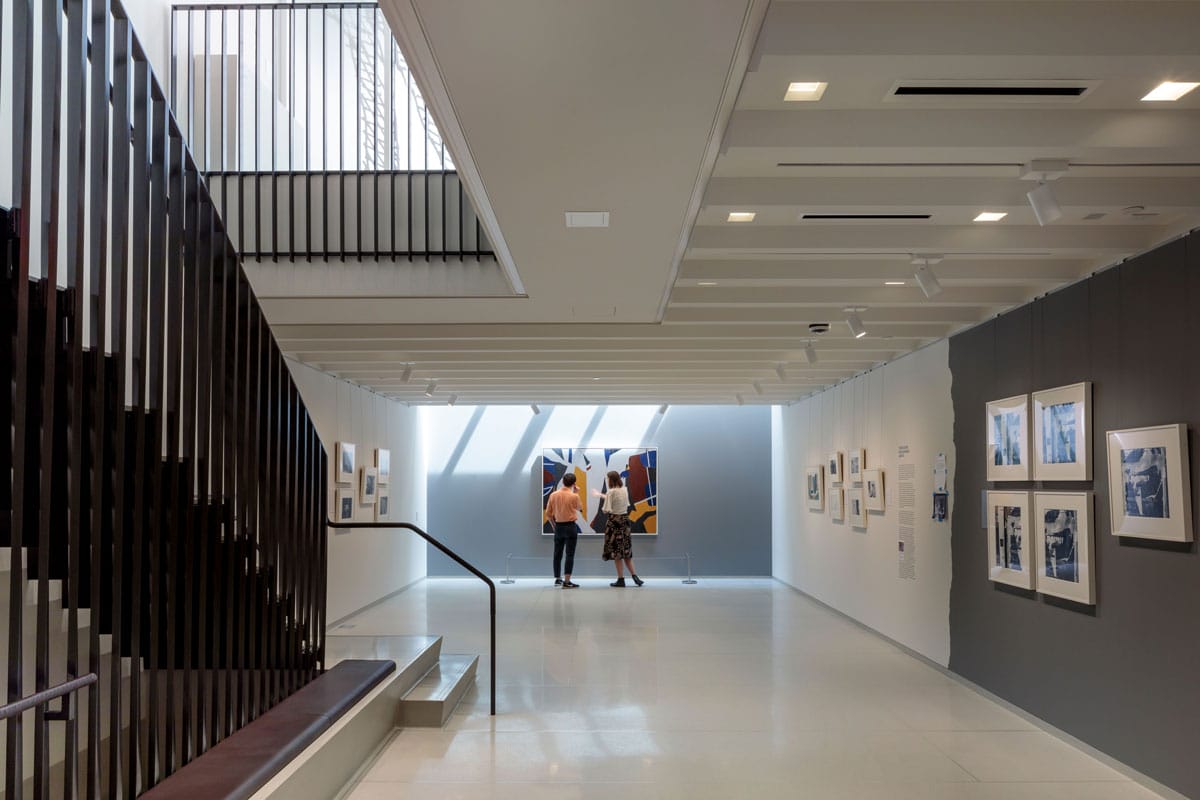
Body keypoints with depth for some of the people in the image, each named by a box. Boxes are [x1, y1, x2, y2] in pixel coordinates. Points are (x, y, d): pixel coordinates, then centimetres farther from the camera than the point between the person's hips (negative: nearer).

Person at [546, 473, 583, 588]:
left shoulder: (553, 495, -1)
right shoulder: (574, 496, -11)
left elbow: (548, 512, 5)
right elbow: (580, 508, 9)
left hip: (558, 527, 4)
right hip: (570, 527, -4)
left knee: (557, 554, 15)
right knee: (570, 555, -2)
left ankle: (557, 579, 25)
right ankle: (566, 581, -6)